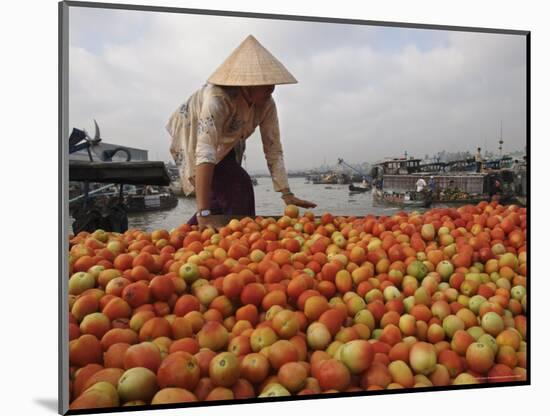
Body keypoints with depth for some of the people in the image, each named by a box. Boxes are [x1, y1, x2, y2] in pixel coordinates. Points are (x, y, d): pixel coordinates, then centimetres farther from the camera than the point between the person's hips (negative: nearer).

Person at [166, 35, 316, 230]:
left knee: (226, 196, 7)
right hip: (192, 141, -6)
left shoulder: (267, 104, -23)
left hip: (225, 146, 6)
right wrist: (204, 213, -57)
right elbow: (205, 151, -50)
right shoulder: (217, 98, -41)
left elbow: (273, 150, -19)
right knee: (238, 187, -21)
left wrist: (287, 195, -26)